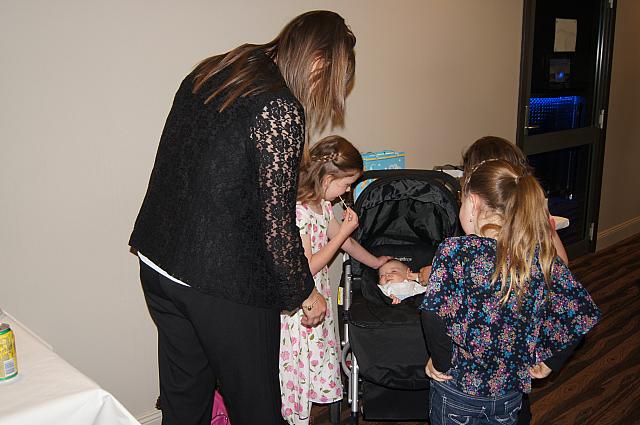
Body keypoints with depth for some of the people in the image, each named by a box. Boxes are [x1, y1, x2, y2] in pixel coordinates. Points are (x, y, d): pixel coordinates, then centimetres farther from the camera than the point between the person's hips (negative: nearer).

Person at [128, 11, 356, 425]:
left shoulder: (207, 72, 5)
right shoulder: (281, 111, -18)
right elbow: (276, 225, -18)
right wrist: (306, 293, -3)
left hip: (156, 261, 8)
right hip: (223, 282, -8)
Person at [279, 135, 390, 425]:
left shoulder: (322, 204, 5)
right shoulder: (297, 211, -24)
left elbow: (345, 242, 19)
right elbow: (307, 268, -24)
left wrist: (375, 262, 30)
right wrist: (344, 231, -19)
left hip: (317, 299, 9)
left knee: (318, 367, 19)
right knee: (299, 372, 5)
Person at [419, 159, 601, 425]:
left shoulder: (455, 251, -22)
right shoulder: (541, 255, -9)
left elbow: (435, 316, -32)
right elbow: (584, 313, -4)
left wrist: (441, 363, -15)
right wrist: (544, 359, 4)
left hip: (458, 390, -4)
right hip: (511, 392, 4)